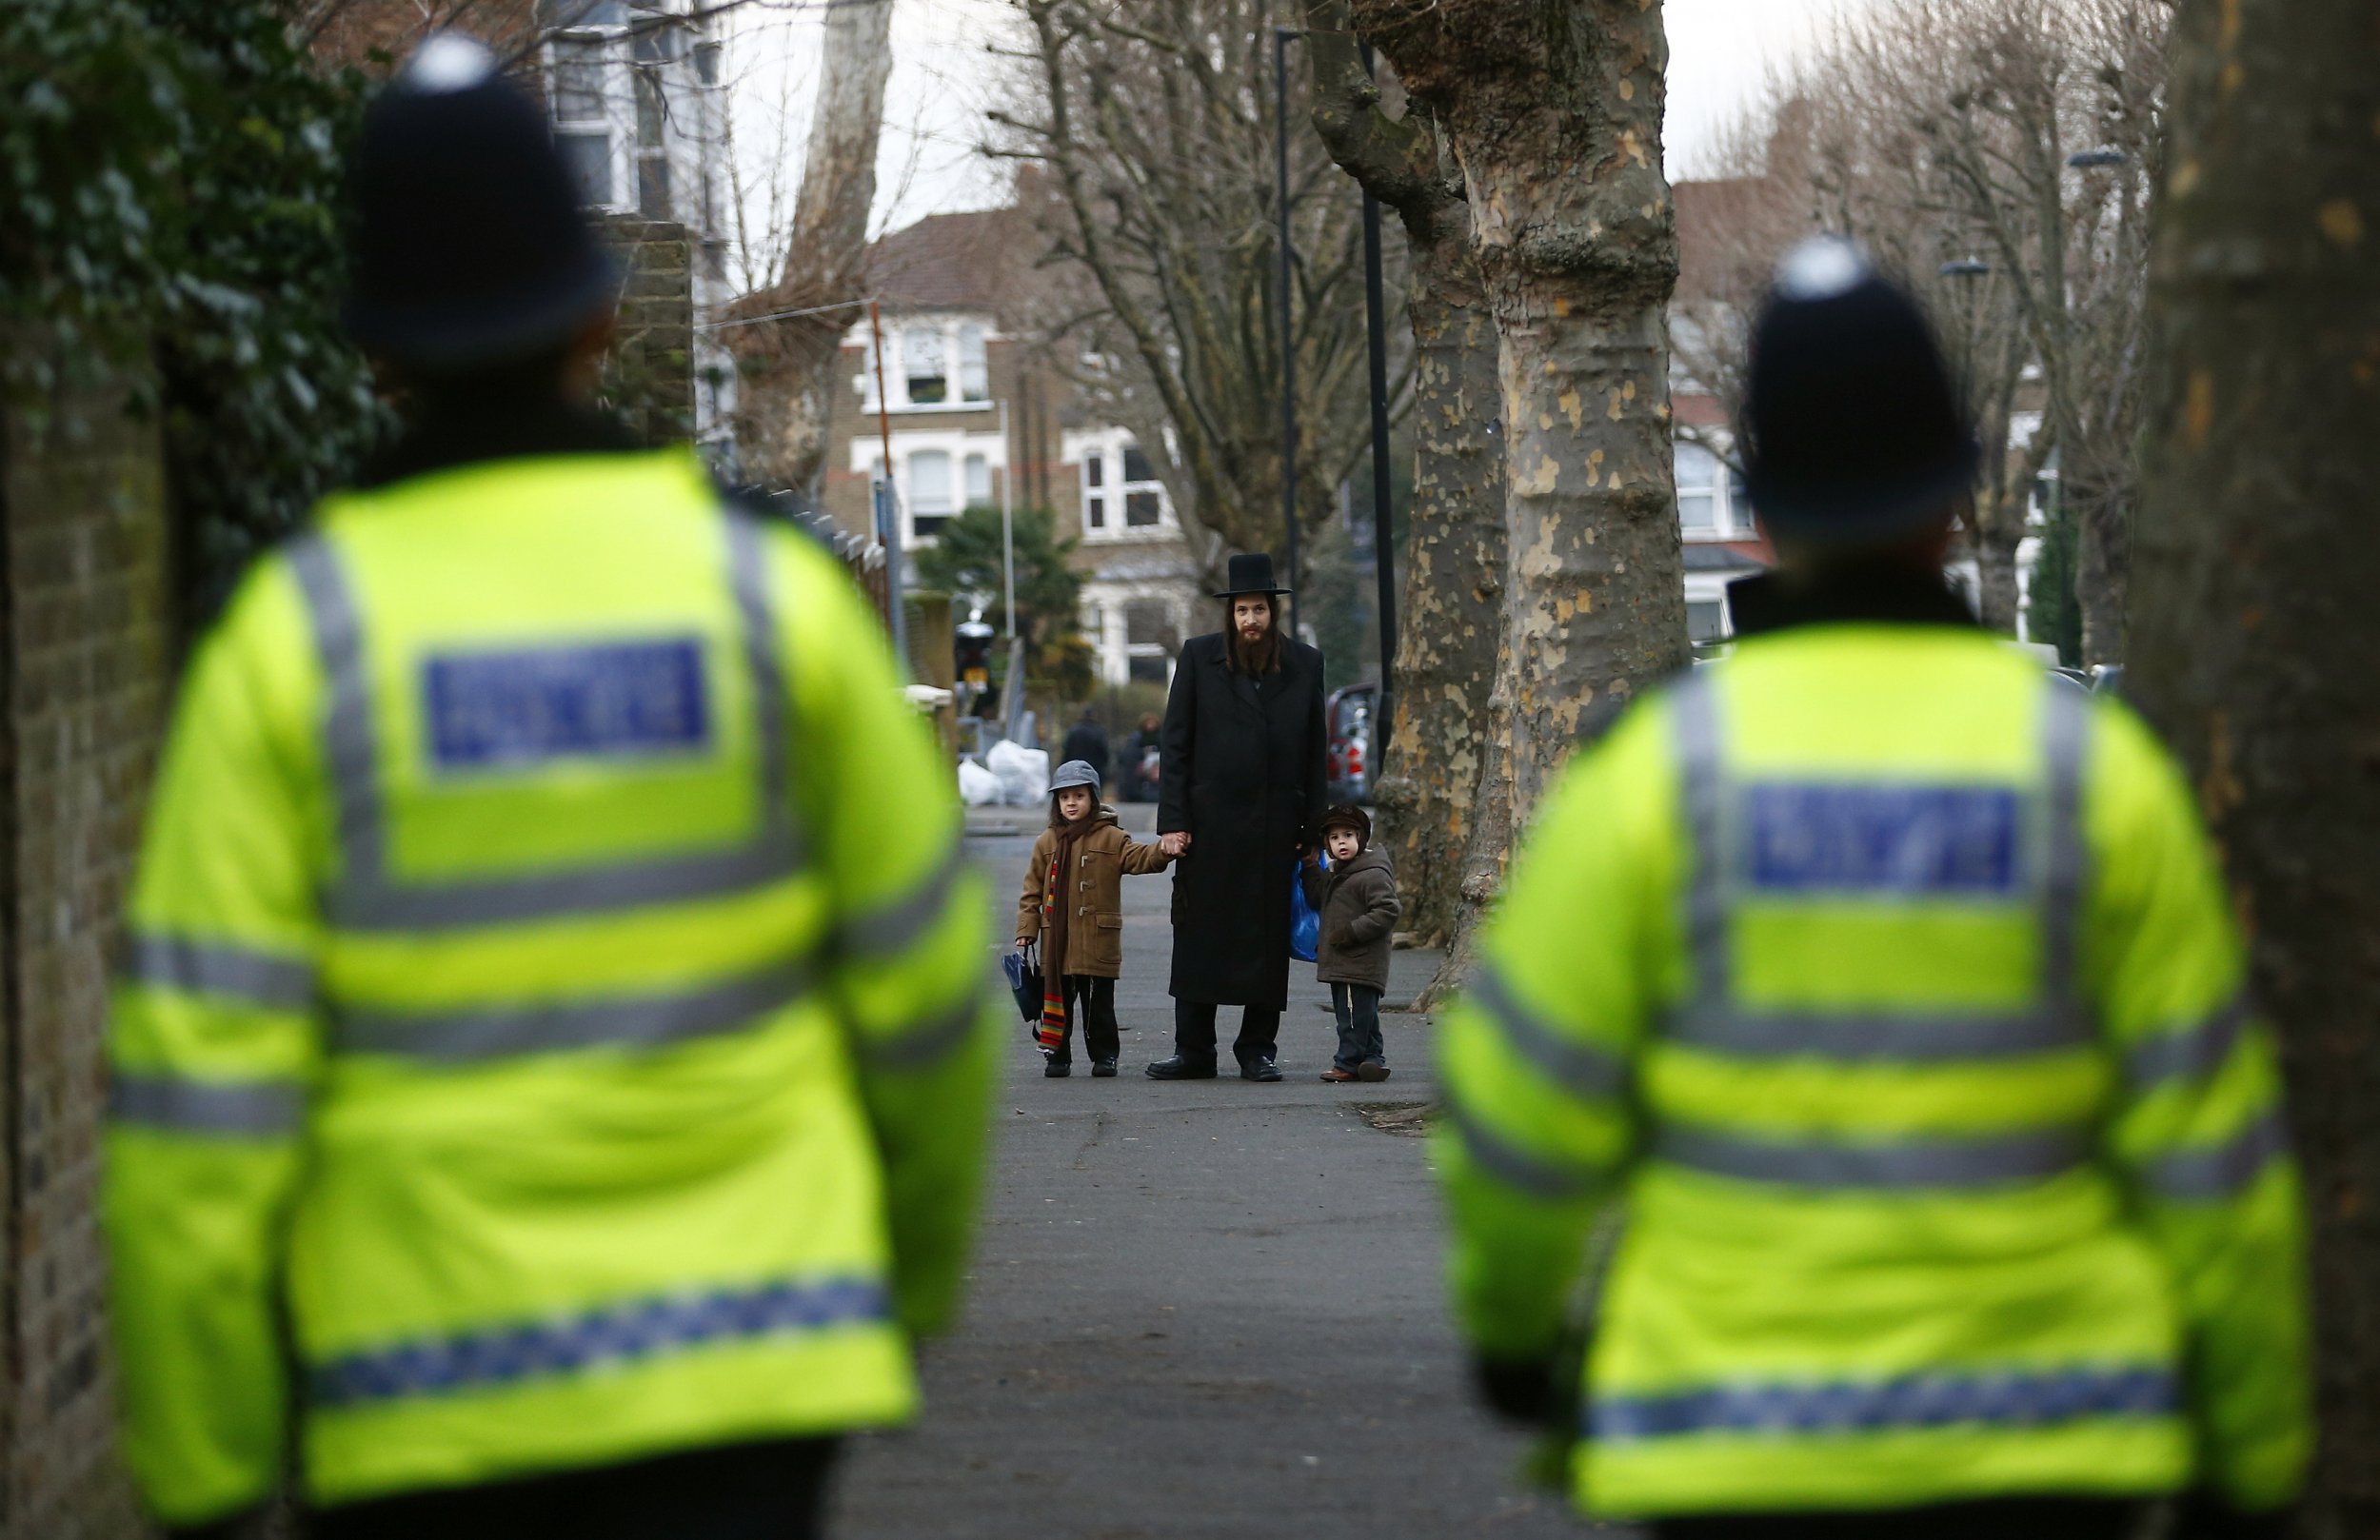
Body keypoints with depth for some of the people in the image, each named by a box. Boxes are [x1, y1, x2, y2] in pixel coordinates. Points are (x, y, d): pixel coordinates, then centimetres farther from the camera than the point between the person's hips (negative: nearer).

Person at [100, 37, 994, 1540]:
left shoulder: (291, 640, -4)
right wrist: (924, 1252, 26)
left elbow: (199, 1079, -8)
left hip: (427, 1399, 0)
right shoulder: (770, 593, -1)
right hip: (744, 1354, 0)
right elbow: (923, 978, 7)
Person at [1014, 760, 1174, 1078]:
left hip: (1098, 942, -2)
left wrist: (1163, 850, -32)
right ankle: (1057, 1055, 15)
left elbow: (1139, 858, -11)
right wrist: (1026, 929, 3)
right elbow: (1033, 890, 10)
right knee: (1057, 1001, 7)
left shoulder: (1111, 838, 1)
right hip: (1056, 942, 2)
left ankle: (1104, 1054, 12)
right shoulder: (1047, 842, 8)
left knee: (1099, 1003, 4)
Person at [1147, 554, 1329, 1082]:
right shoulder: (1199, 657, 4)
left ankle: (1258, 1049, 12)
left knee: (1269, 937, 3)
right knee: (1198, 936, 1)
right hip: (1210, 822, -1)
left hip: (1275, 826, 1)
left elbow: (1314, 753, 8)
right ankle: (1192, 1051, 8)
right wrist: (1172, 820, -5)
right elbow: (1176, 743, 2)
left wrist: (1312, 829, 3)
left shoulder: (1305, 664, 7)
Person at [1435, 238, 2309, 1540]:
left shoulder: (1658, 770, -8)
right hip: (2034, 1435, 1)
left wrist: (1508, 1318, 17)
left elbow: (1521, 1112, -3)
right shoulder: (2097, 773, -5)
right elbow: (2210, 1150, -3)